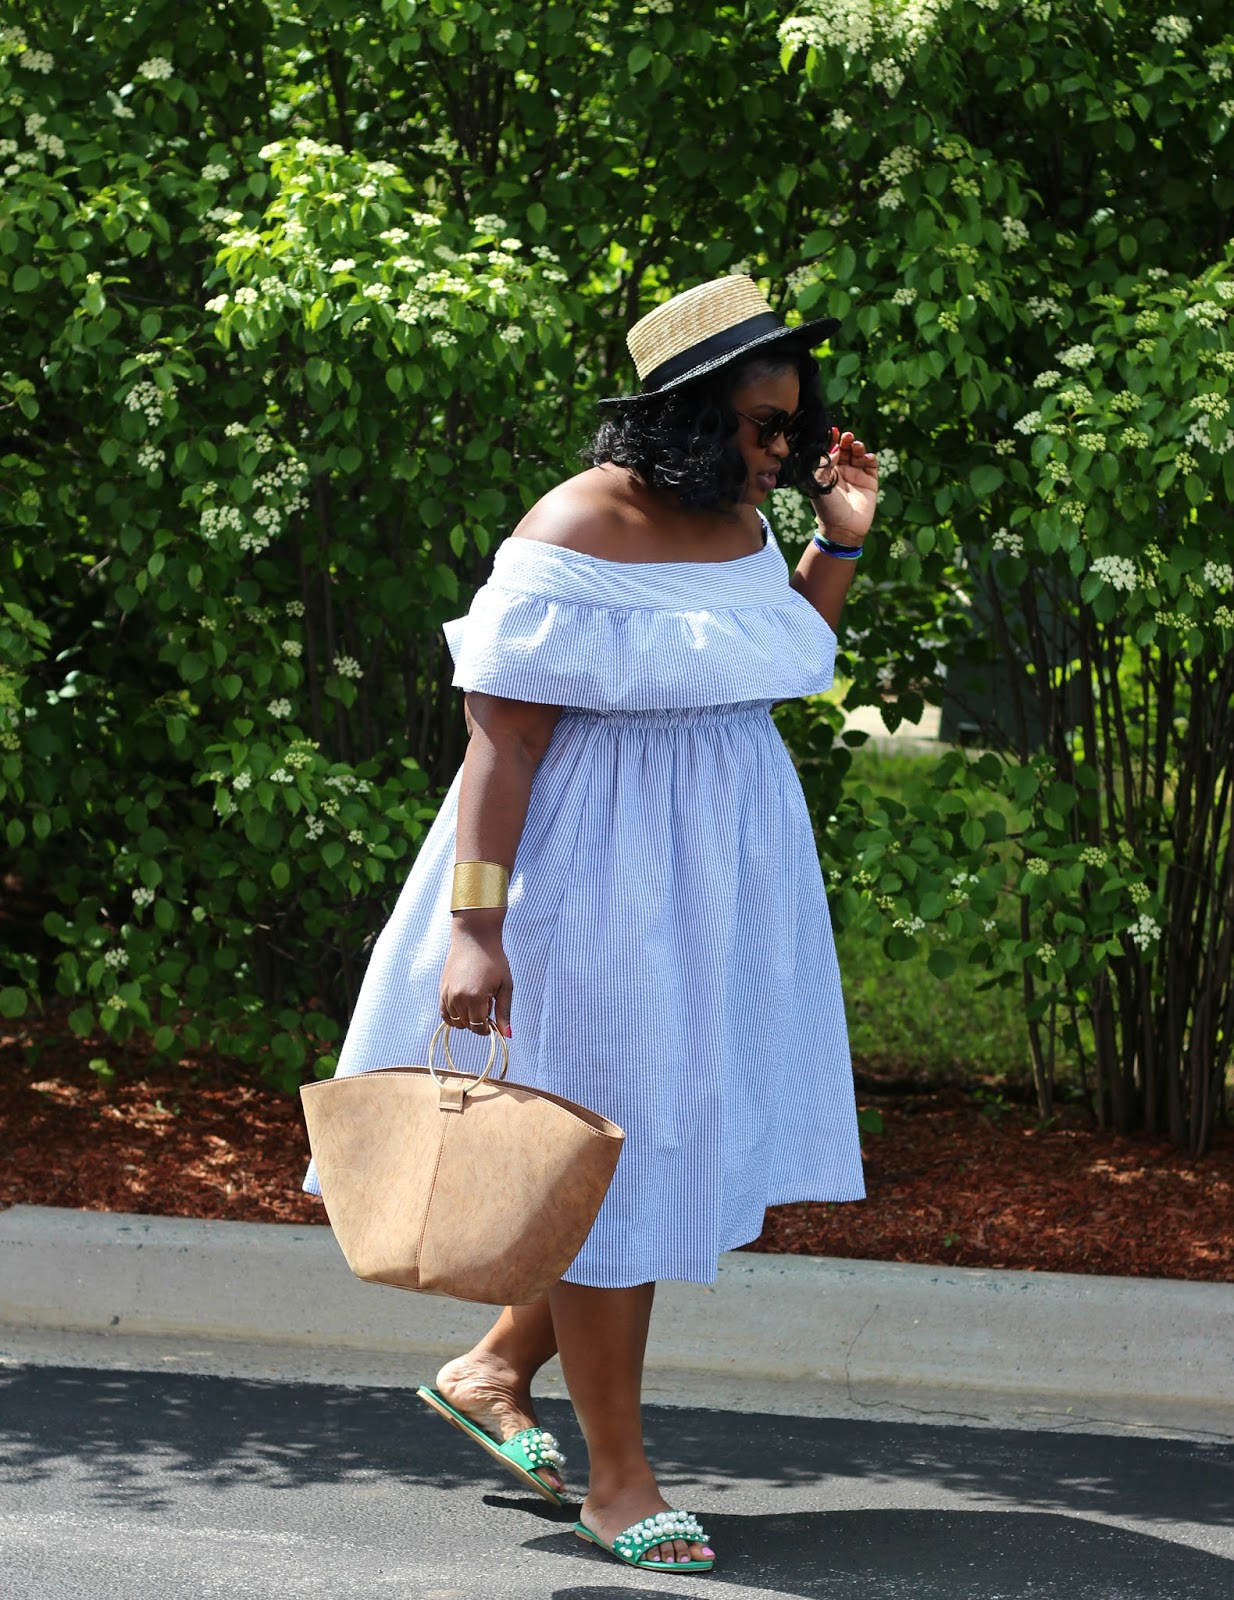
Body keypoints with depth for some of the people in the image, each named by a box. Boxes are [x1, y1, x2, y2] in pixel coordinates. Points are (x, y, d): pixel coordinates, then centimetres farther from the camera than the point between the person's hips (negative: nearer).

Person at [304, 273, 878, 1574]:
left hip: (727, 869, 8)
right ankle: (616, 1477, 9)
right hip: (601, 879, -8)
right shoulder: (574, 538, -18)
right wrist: (474, 923, -24)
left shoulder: (741, 523, 6)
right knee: (616, 1157, -1)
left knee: (696, 1139, 12)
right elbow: (502, 737, -19)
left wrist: (839, 544, 9)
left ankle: (496, 1367, 28)